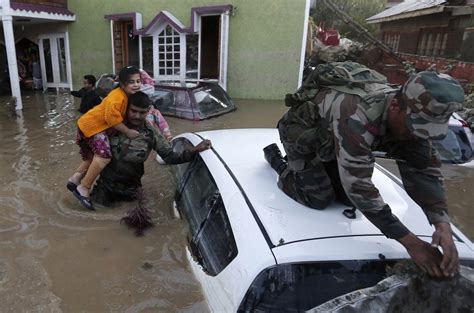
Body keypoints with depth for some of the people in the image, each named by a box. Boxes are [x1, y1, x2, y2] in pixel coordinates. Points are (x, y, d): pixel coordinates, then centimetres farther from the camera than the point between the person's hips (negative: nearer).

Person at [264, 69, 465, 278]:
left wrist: (443, 224, -33)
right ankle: (279, 162, 13)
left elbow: (424, 169, -19)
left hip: (327, 139, 7)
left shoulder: (409, 116, -21)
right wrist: (411, 243, -44)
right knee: (319, 199, -11)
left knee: (348, 196, 3)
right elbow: (359, 186, -47)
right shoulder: (357, 118, -46)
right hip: (300, 133, -6)